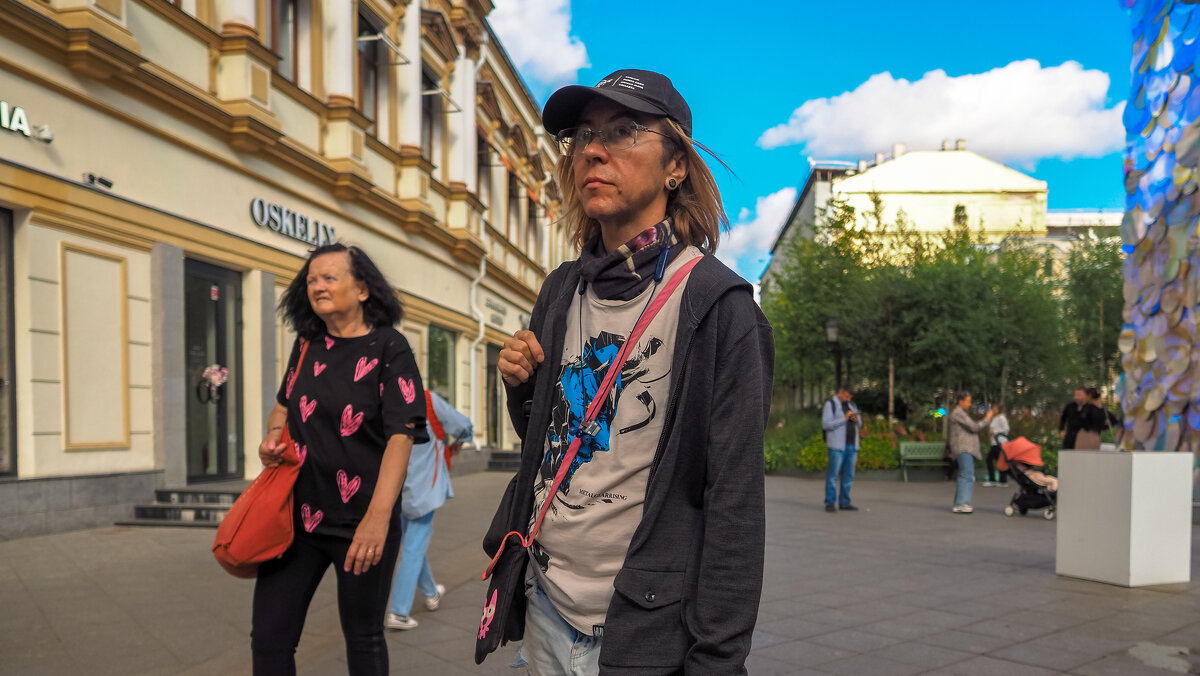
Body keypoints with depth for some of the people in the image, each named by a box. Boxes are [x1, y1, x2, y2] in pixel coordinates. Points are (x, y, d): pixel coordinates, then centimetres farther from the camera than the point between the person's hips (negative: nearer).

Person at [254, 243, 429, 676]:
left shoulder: (388, 348, -8)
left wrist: (378, 515, -28)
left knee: (363, 638, 11)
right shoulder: (307, 345, 8)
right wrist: (273, 435, 0)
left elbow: (401, 435, -17)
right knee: (269, 639, 3)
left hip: (360, 521, -4)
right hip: (297, 511, 5)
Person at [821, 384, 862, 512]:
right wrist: (844, 419, -17)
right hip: (837, 445, -6)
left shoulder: (852, 405, 18)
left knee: (848, 475, 6)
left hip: (852, 445, 6)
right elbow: (826, 424, -13)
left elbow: (859, 425, 21)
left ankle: (844, 503, 12)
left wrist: (857, 420, -2)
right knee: (833, 474, -7)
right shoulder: (830, 405, -2)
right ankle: (830, 503, -2)